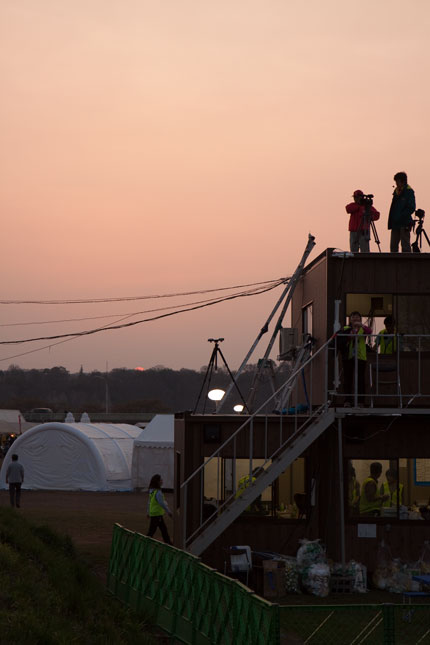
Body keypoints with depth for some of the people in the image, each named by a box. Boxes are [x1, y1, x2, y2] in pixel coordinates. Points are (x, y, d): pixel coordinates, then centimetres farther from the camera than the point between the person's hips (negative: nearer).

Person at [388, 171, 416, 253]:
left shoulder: (409, 192, -6)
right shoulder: (396, 191, 14)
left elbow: (411, 208, -11)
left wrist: (401, 216, -17)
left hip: (404, 224, -7)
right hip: (395, 224, 7)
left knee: (405, 245, -5)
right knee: (393, 245, 7)